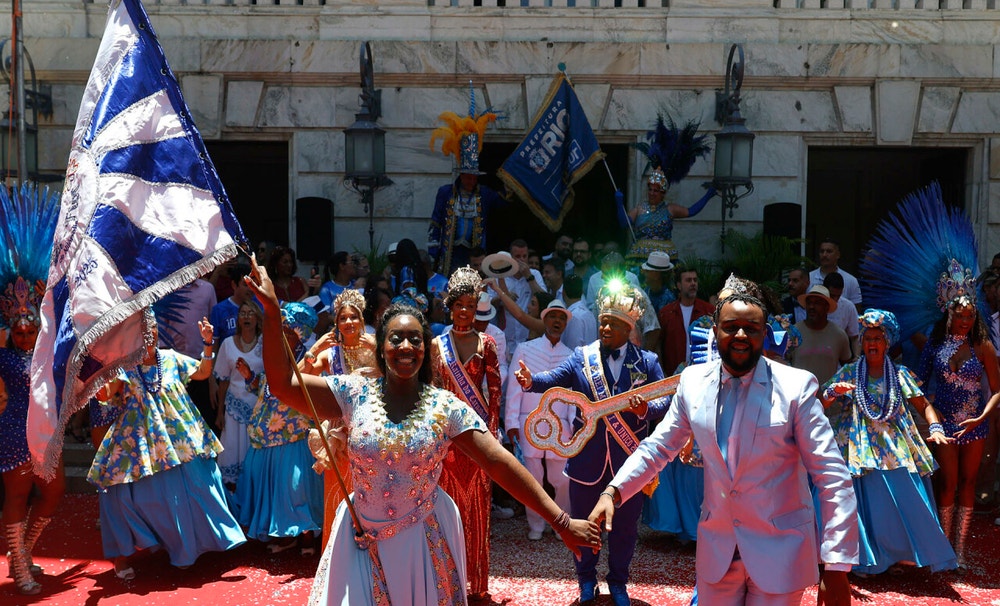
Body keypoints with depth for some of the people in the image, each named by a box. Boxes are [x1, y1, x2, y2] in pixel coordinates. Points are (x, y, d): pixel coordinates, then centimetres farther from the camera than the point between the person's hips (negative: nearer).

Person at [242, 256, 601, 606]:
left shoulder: (446, 407, -9)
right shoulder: (354, 394, -5)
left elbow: (500, 463, -13)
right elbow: (283, 384, -10)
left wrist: (561, 521, -18)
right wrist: (272, 311, -17)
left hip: (424, 540, -1)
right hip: (364, 541, 1)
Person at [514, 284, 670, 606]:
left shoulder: (647, 362, 0)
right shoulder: (581, 356, -1)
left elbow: (666, 400, -5)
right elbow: (554, 379, -13)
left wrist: (646, 408, -25)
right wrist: (530, 380, -33)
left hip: (629, 458, 0)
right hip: (587, 456, 0)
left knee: (625, 525, 15)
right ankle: (586, 579, 36)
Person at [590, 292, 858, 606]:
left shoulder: (796, 386, -13)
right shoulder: (693, 381, -3)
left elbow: (832, 477, -14)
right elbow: (658, 447, 6)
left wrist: (837, 566, -19)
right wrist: (613, 491, -9)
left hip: (780, 552, -3)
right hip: (716, 548, 3)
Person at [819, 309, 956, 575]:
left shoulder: (900, 374, 6)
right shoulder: (848, 373, 3)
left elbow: (924, 405, 7)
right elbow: (821, 403, -2)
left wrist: (935, 428, -11)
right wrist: (834, 391, -23)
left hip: (898, 450, 1)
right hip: (864, 450, -1)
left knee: (911, 502, -2)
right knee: (872, 506, 0)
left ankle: (928, 554, 14)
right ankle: (870, 560, 14)